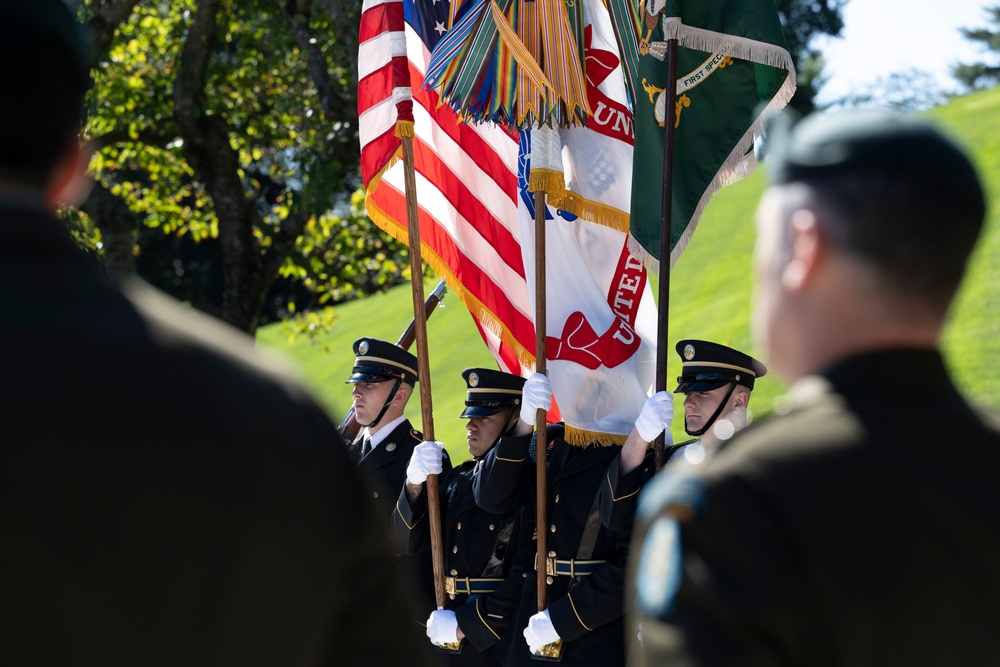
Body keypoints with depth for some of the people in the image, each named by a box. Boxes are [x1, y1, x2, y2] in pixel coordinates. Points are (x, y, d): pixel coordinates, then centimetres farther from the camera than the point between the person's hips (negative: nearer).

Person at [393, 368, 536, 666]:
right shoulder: (457, 479, 12)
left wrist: (465, 626, -17)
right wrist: (414, 485, -10)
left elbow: (528, 574, -19)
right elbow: (408, 543, 7)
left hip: (502, 639, -6)